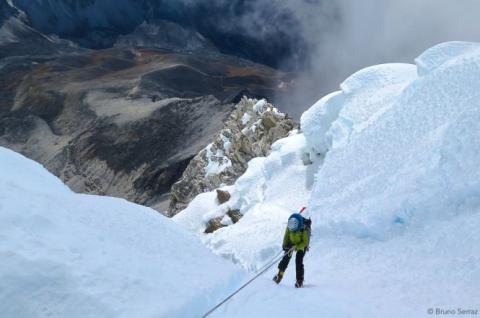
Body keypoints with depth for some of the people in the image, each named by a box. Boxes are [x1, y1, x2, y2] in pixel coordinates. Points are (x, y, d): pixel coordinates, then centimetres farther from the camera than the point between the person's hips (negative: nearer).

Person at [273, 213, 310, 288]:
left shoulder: (305, 229, -35)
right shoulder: (289, 226, -23)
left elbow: (305, 242, -26)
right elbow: (286, 235, -4)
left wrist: (296, 247, -36)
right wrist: (285, 245, -15)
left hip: (302, 245, -3)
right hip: (291, 243, 3)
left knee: (298, 260, -15)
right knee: (286, 258, -6)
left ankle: (300, 280, -3)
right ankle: (280, 274, 13)